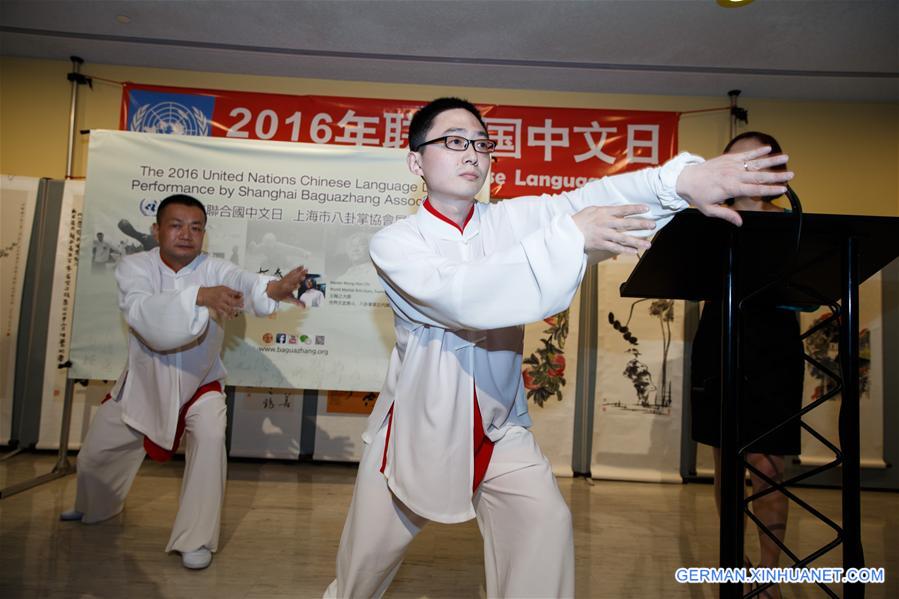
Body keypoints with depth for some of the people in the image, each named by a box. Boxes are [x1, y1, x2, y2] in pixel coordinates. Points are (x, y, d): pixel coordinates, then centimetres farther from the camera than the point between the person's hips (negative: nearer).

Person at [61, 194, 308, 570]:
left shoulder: (215, 270, -16)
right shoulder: (134, 266, -15)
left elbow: (244, 285, -39)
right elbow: (140, 311, -36)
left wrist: (275, 288, -63)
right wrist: (199, 296, -51)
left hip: (198, 383, -1)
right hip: (144, 381, 2)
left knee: (211, 437, -27)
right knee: (95, 454, 16)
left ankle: (196, 539, -11)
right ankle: (93, 509, 53)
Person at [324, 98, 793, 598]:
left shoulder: (510, 220, -4)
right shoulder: (394, 243, -13)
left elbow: (590, 199, -22)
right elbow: (464, 298, -31)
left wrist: (680, 178, -40)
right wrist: (567, 236, -38)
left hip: (500, 429, 2)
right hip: (418, 431, -2)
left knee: (546, 524, -15)